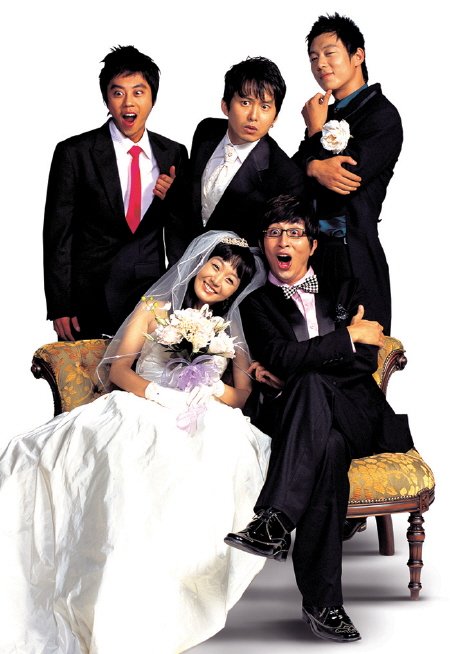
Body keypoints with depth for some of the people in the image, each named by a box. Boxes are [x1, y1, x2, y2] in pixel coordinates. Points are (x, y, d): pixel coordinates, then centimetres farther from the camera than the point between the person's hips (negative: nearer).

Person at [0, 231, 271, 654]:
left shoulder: (233, 330, 26)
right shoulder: (155, 308, 22)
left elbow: (241, 396, 13)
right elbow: (118, 369, 9)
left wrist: (210, 387, -9)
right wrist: (160, 395, -10)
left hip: (204, 423, 1)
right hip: (138, 410, -1)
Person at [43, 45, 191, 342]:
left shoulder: (174, 154, 5)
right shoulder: (73, 153, -6)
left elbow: (181, 231, 12)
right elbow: (58, 234, -5)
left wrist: (171, 197, -10)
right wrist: (59, 306, -7)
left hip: (152, 296, 3)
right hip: (91, 299, -3)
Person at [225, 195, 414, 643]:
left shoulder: (343, 290, 21)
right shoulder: (256, 304, 16)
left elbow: (366, 361, 6)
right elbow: (281, 358, -5)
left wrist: (298, 365, -6)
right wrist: (348, 336, -5)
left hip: (358, 416, 1)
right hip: (301, 420, -1)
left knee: (310, 384, -36)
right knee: (329, 446, -39)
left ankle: (274, 523, -47)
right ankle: (323, 600, -45)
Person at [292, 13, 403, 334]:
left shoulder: (382, 114, -7)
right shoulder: (327, 114, 15)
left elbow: (347, 180, -17)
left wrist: (316, 131, -3)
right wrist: (314, 168, -16)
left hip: (353, 257, -7)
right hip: (312, 249, 7)